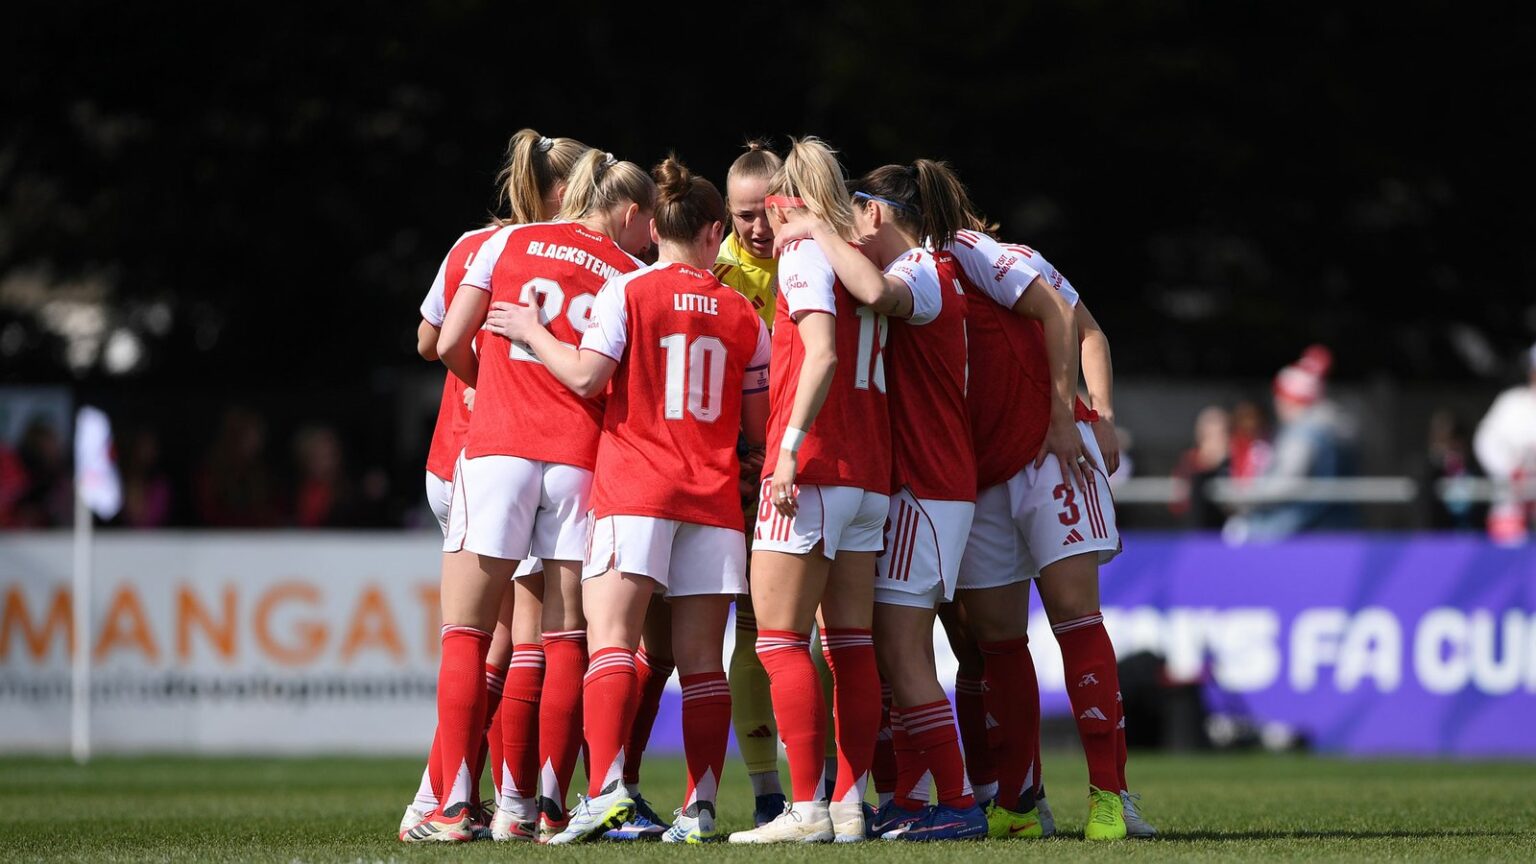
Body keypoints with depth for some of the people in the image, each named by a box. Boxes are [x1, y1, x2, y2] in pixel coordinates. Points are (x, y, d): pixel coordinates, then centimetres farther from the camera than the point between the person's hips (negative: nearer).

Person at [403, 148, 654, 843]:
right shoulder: (633, 276, 6)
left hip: (497, 449, 0)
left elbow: (449, 344, 7)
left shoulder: (507, 243, 9)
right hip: (581, 459, 0)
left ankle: (455, 806, -7)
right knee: (566, 638, 6)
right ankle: (552, 805, 3)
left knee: (466, 634, 1)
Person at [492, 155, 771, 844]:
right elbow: (758, 423, 12)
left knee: (610, 639, -11)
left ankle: (606, 787, -27)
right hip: (713, 500, 3)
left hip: (635, 492, -3)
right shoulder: (742, 314, 11)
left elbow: (586, 375, -11)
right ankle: (700, 807, -1)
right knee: (700, 658, 4)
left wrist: (532, 332, 4)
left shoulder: (628, 290, -1)